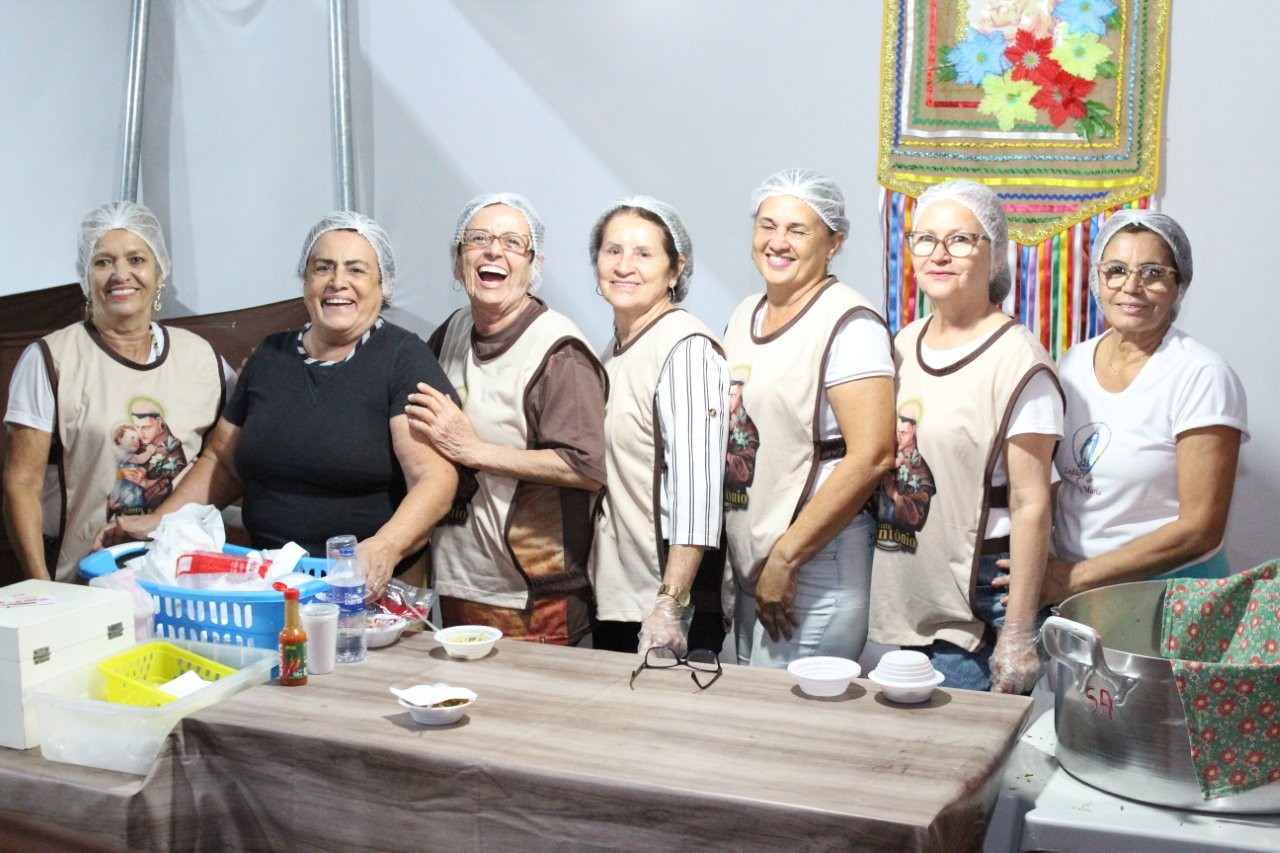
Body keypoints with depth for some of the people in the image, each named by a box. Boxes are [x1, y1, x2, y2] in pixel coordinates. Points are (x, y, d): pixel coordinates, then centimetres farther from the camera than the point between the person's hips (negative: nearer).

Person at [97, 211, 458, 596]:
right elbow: (221, 460, 27)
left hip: (368, 591, -5)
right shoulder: (271, 356, 17)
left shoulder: (403, 359, -1)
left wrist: (387, 548, -29)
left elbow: (436, 477, -12)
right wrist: (157, 522, 14)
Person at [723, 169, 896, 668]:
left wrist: (785, 559, -19)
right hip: (747, 571, 8)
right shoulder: (745, 316, 12)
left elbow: (871, 456, -22)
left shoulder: (848, 323, -13)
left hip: (815, 577, -8)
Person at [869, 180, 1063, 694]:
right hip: (903, 600, 7)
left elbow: (1030, 505, -14)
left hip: (979, 608, -7)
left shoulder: (1017, 359, -12)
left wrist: (1018, 635, -15)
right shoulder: (905, 344, 10)